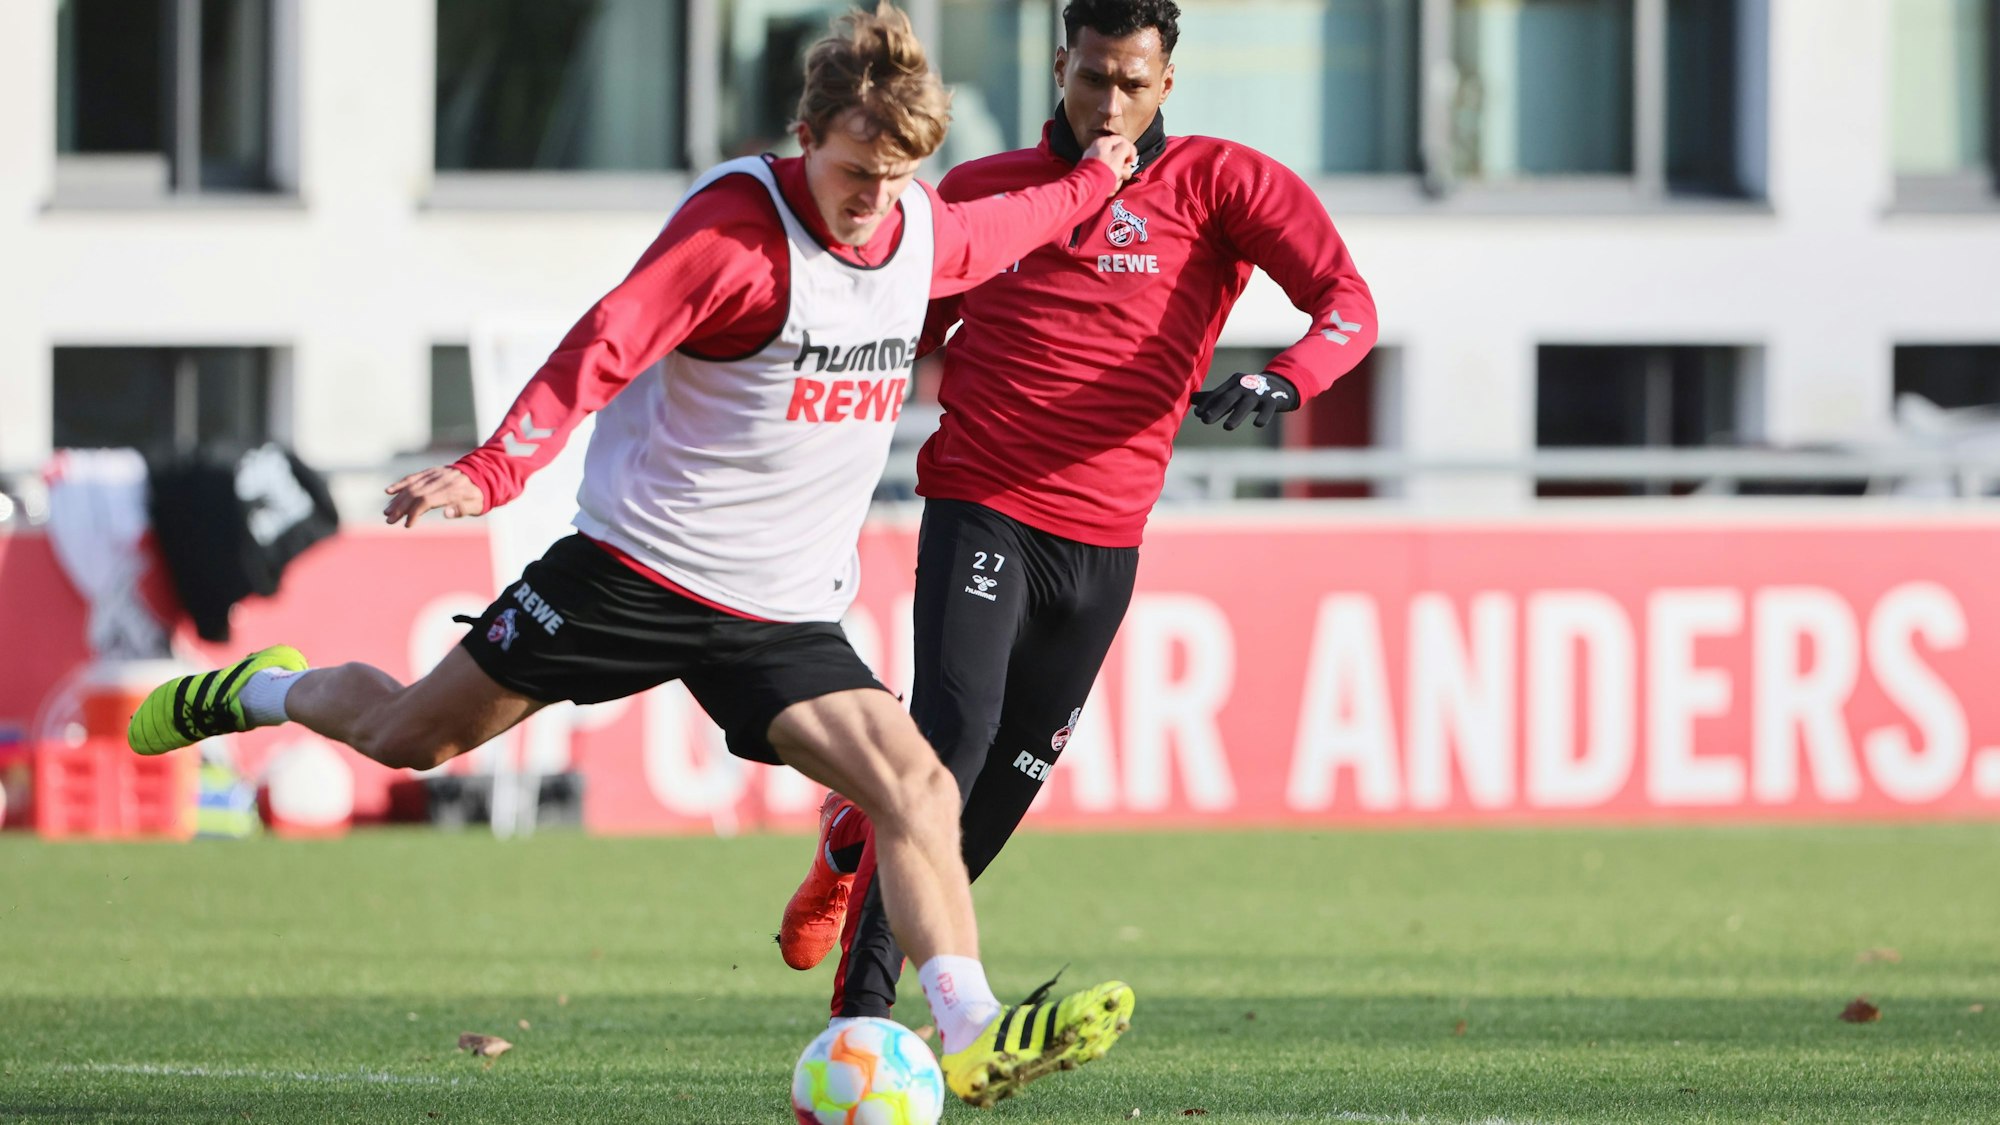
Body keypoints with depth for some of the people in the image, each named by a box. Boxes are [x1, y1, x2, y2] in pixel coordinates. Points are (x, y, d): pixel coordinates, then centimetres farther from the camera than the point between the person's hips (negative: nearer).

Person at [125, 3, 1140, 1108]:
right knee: (405, 735, 7)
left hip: (784, 617, 5)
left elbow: (1003, 228, 29)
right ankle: (263, 692, 39)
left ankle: (973, 1038, -24)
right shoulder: (737, 226, -20)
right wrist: (496, 468, -39)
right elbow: (607, 344, -29)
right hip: (638, 564, -5)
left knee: (918, 787, -17)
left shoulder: (925, 236, 2)